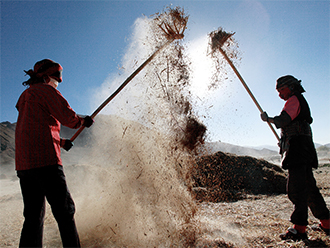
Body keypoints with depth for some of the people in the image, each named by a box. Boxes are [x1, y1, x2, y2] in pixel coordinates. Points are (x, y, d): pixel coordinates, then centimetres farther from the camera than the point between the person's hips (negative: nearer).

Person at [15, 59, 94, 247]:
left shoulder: (25, 96, 26)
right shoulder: (46, 90, 1)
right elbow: (67, 117, -11)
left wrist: (59, 141, 22)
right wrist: (82, 121, 8)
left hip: (23, 163, 9)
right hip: (45, 160, -8)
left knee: (33, 216, 10)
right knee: (65, 211, -5)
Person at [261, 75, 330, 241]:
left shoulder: (294, 100, -3)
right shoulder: (301, 101, 27)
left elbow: (283, 120, -19)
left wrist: (268, 119, -4)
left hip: (297, 146, -11)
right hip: (305, 147, 11)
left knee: (297, 187, -13)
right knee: (309, 186, 15)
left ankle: (299, 228, -13)